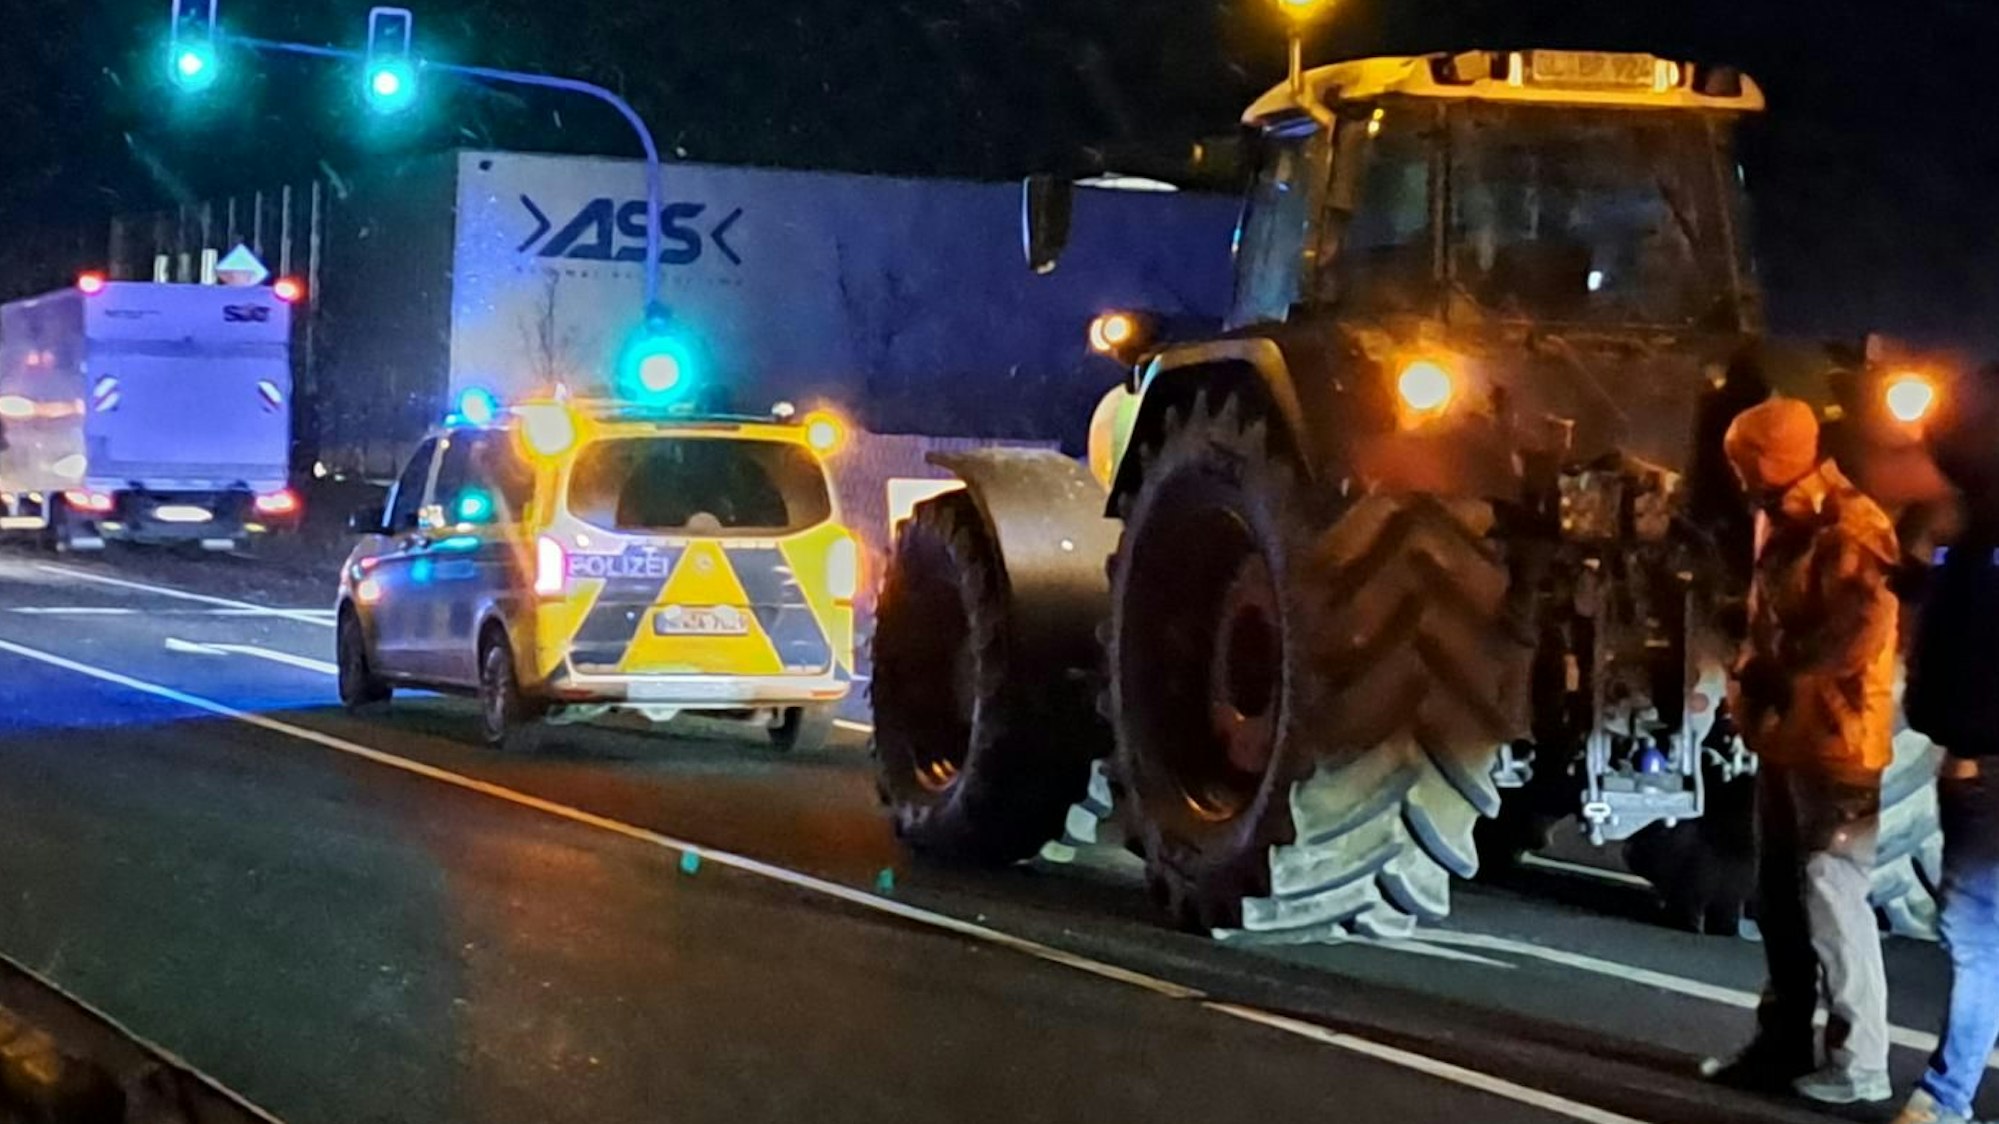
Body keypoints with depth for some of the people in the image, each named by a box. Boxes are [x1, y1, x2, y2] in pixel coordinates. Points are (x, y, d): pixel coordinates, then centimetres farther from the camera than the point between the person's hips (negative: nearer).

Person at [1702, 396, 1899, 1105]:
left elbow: (1856, 638, -24)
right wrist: (1755, 674, 5)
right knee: (1780, 897, 15)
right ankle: (1783, 1043, 25)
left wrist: (1777, 674, -14)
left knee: (1831, 894, -10)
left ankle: (1859, 1065, -6)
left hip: (1833, 741, -10)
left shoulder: (1851, 533, -16)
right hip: (1785, 739, 10)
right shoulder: (1785, 529, 14)